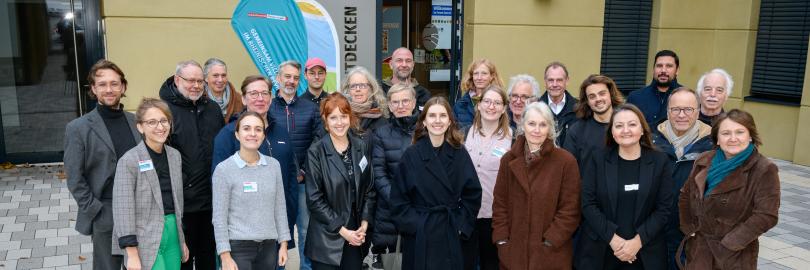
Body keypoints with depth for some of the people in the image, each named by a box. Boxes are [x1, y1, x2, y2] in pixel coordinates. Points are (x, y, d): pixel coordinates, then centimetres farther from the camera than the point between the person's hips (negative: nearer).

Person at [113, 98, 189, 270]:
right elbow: (123, 209, -11)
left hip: (173, 234, 5)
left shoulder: (175, 155, 6)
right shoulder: (129, 161, -10)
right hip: (145, 240, -5)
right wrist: (132, 255, -14)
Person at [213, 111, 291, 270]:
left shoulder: (274, 165, 4)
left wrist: (283, 243, 6)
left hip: (269, 245, 4)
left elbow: (280, 207, 8)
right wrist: (225, 255, -10)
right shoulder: (224, 169, -7)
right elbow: (219, 217, -7)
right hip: (238, 246, -3)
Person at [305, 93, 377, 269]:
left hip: (356, 236, 4)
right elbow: (314, 199, -11)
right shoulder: (316, 152, -9)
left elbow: (370, 190, 7)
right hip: (327, 239, -4)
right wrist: (341, 230, -12)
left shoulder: (360, 148, 4)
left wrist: (364, 225, -3)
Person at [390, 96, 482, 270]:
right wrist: (414, 225, -11)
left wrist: (462, 224, -3)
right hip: (420, 238, -2)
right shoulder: (411, 155, -5)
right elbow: (398, 199, -5)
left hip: (452, 236, 2)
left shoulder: (460, 154, 2)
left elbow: (473, 194, 3)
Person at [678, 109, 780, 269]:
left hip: (735, 254, -4)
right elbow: (686, 197, 12)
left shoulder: (764, 170, -13)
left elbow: (766, 216, -18)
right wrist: (689, 229, 3)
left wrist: (730, 242, -16)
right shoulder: (704, 162, 2)